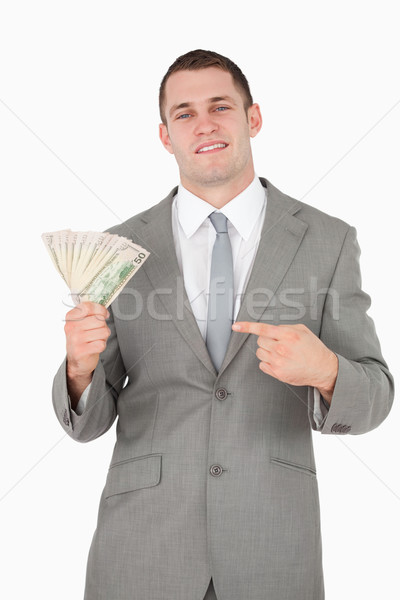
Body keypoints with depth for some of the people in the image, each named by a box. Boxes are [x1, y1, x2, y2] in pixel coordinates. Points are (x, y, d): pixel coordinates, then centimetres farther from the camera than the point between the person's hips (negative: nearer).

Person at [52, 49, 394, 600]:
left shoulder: (326, 241, -1)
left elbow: (371, 399, -1)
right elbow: (89, 420, 2)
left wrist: (323, 370, -23)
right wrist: (80, 367, -20)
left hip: (273, 551, 0)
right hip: (143, 546, 0)